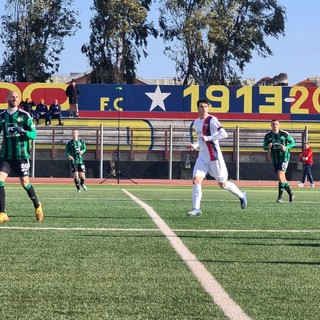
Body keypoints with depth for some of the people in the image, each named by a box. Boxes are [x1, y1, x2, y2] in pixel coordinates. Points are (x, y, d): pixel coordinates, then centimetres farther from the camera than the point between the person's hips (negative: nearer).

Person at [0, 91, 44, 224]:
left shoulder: (24, 115, -2)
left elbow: (34, 134, -5)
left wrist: (23, 132, -24)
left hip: (21, 155, -3)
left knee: (25, 183, 3)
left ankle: (37, 206, 30)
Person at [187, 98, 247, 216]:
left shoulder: (211, 120, -12)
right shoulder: (196, 122, 13)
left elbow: (224, 134, -22)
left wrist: (207, 138, -25)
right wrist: (195, 145, 8)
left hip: (214, 157, -7)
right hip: (202, 157, 7)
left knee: (222, 184, 4)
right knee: (195, 180, -9)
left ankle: (241, 195, 29)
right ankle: (196, 209, -7)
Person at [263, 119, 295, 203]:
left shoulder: (284, 134, -9)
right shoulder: (268, 136, 0)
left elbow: (293, 142, 2)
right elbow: (264, 147, 10)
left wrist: (286, 147, -16)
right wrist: (268, 146, -13)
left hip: (284, 157, -4)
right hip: (275, 159, 4)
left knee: (280, 175, -20)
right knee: (282, 178, 8)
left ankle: (280, 196, -14)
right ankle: (291, 194, 26)